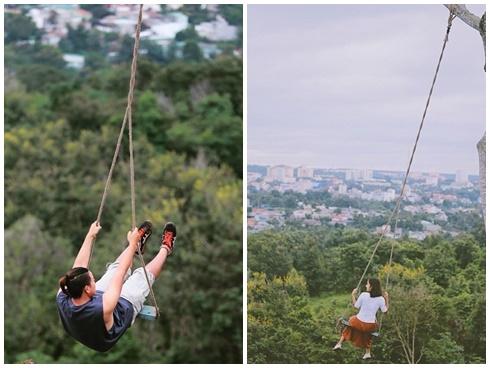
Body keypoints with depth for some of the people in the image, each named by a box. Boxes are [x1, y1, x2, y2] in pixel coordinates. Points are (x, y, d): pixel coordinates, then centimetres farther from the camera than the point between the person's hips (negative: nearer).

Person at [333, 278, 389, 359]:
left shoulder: (363, 295, -15)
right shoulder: (381, 299, -11)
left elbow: (356, 306, -3)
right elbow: (385, 311, 2)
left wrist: (353, 295, 9)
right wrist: (386, 299, 9)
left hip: (359, 323, -1)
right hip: (371, 326, 1)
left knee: (351, 320, 32)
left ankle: (339, 344, 33)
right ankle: (368, 353, 35)